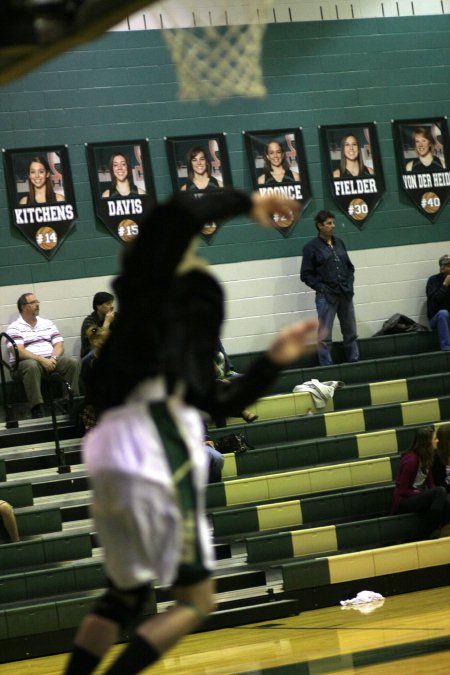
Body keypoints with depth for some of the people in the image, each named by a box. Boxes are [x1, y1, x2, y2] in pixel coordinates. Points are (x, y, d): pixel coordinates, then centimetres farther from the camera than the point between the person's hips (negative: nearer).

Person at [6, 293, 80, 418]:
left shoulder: (48, 324, 19)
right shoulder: (14, 328, 2)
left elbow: (59, 345, 12)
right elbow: (19, 352, -11)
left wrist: (53, 358, -11)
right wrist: (41, 360, -21)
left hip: (51, 361, 5)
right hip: (25, 363, -4)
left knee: (73, 362, -21)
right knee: (31, 366, -39)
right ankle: (37, 409, -40)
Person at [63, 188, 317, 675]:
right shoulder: (155, 288, 3)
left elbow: (219, 403, 29)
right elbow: (178, 215, -18)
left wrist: (275, 359, 26)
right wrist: (243, 203, -4)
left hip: (117, 455, 9)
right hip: (152, 449, -9)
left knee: (125, 596, 20)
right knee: (196, 600, -2)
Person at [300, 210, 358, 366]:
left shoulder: (339, 243, 10)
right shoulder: (312, 247, -4)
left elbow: (349, 266, 20)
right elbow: (306, 275, -4)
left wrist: (349, 283, 6)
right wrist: (321, 288, -12)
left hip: (345, 295, 5)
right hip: (326, 297, -5)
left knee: (351, 333, 10)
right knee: (324, 336, -3)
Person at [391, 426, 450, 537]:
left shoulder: (426, 458, 8)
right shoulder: (411, 460, -18)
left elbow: (430, 484, 6)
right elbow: (402, 490, -16)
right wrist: (422, 494, -19)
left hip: (418, 496, 7)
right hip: (403, 501, -7)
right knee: (440, 491, -30)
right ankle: (432, 531, -22)